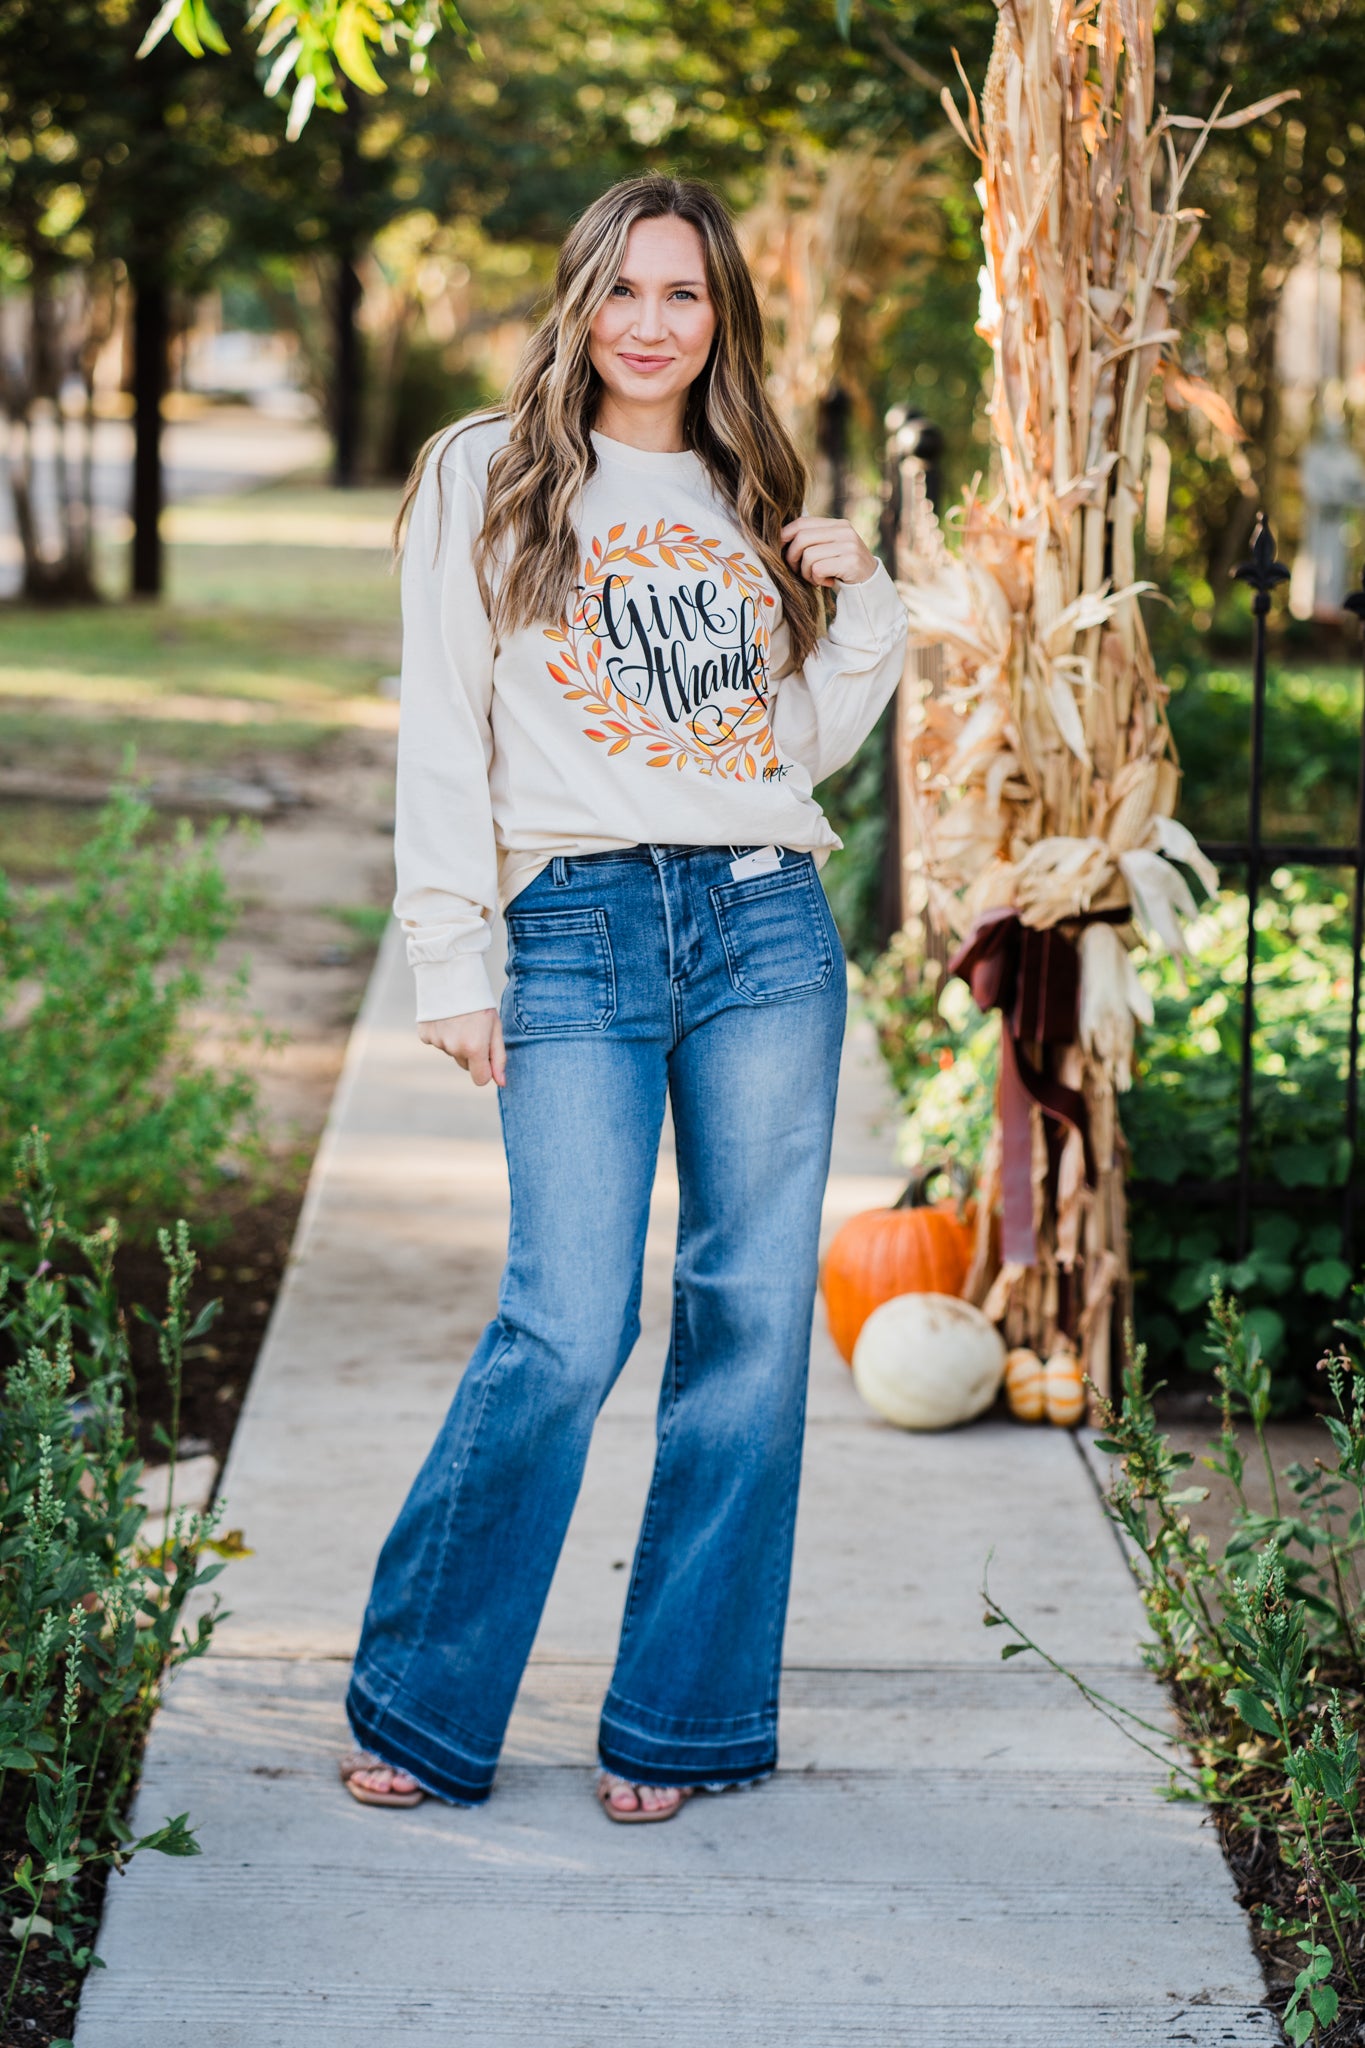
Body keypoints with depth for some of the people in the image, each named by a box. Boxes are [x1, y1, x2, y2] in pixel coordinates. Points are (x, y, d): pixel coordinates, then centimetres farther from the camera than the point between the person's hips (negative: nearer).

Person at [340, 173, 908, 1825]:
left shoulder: (753, 500, 18)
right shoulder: (487, 479, 8)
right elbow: (442, 736, 3)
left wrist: (863, 606, 6)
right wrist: (447, 961, -4)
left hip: (769, 928, 4)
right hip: (580, 934, -4)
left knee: (754, 1319, 0)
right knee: (568, 1328, -13)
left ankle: (677, 1717, 10)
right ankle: (419, 1708, 3)